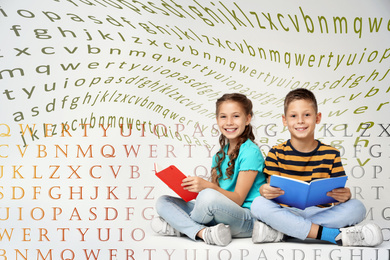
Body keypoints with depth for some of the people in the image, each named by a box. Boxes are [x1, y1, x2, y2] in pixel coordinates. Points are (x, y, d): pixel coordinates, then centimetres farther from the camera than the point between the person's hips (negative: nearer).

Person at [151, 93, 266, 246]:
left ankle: (181, 226, -7)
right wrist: (192, 187, -5)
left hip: (247, 220, -8)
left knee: (209, 196, -37)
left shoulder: (251, 152, -9)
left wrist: (208, 186, -29)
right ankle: (203, 232, -23)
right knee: (163, 202, 0)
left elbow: (238, 200, -14)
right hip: (216, 217, 8)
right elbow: (215, 189, 14)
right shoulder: (220, 155, 16)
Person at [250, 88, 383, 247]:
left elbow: (339, 190, 4)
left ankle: (281, 232, -29)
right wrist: (264, 190, -27)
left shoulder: (331, 154, 8)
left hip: (320, 213, 2)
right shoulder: (276, 153, 6)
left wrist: (345, 195, -21)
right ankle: (334, 235, -31)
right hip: (286, 213, -1)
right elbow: (272, 187, -2)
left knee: (357, 207, -24)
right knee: (259, 204, -31)